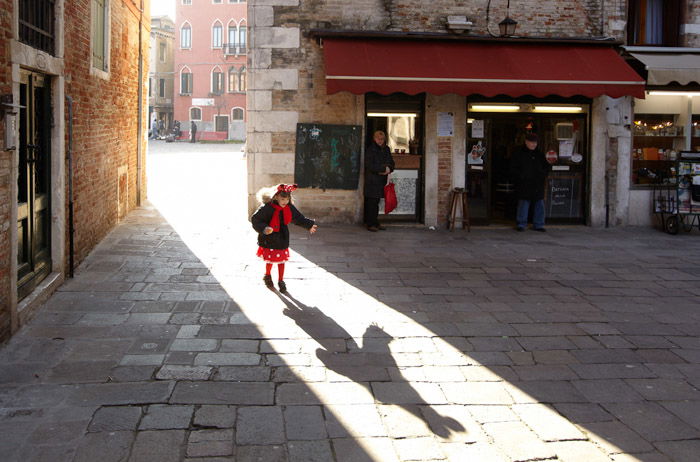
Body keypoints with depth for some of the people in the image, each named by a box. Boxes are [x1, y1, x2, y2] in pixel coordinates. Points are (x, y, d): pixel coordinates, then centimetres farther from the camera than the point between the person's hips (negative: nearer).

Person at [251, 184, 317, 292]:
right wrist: (264, 228, -34)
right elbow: (255, 219, -19)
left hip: (282, 239, 4)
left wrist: (309, 225, -2)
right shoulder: (267, 208, -22)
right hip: (269, 238, -4)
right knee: (270, 259, 9)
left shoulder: (289, 208, -6)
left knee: (281, 260, 10)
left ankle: (281, 281, 26)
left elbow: (299, 218, 7)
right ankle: (267, 276, 38)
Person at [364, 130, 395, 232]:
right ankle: (370, 224, -2)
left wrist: (389, 169, -7)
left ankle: (375, 222, 16)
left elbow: (391, 163, 17)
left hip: (382, 180, 6)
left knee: (376, 202, 10)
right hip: (371, 180, -6)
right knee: (371, 202, -6)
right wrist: (384, 168, -12)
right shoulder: (370, 150, -7)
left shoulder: (386, 149, 14)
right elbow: (370, 166, -15)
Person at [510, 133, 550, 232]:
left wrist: (543, 175, 3)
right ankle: (521, 224, 7)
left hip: (538, 185, 4)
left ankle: (538, 225, 13)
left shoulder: (540, 154, 15)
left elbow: (546, 167, 22)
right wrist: (521, 176, -12)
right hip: (524, 186, -4)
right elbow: (513, 169, 0)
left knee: (539, 205, 5)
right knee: (523, 204, -3)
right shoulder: (518, 154, 1)